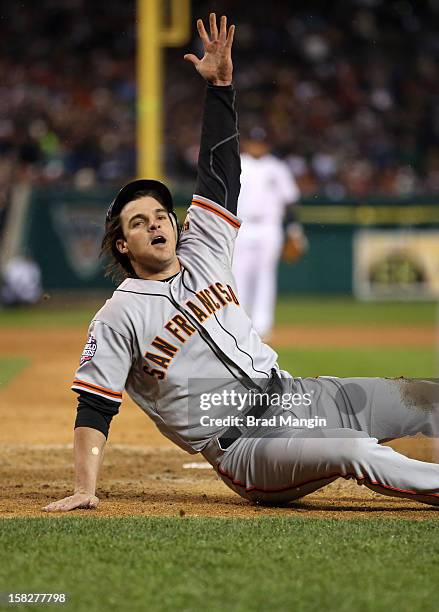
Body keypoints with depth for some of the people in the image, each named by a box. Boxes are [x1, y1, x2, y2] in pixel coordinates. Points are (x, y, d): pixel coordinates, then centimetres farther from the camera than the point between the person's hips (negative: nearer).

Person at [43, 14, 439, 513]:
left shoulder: (202, 255, 14)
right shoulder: (118, 317, -3)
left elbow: (220, 169, 13)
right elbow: (94, 408, -6)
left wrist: (220, 84, 3)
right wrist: (84, 490, -18)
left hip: (292, 397, 7)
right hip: (243, 449, -7)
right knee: (356, 452, -33)